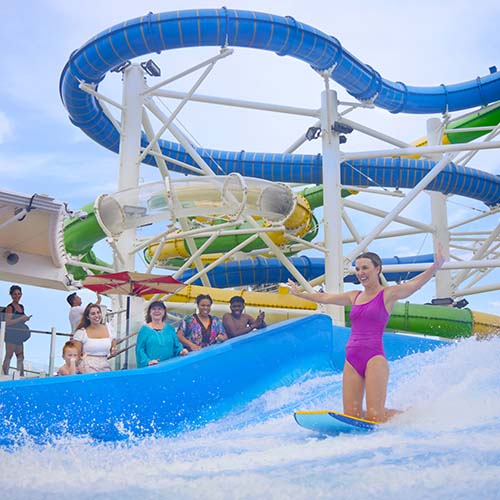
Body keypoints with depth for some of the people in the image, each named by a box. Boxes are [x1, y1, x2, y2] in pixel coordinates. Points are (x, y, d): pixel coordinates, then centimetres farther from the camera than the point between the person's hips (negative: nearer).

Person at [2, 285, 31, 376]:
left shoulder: (21, 307, 14)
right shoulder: (9, 307, -10)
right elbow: (7, 322, -19)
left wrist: (25, 319, 7)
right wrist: (21, 319, -21)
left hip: (19, 335, 8)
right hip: (11, 334, -8)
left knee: (20, 356, 8)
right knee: (9, 356, -4)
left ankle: (21, 375, 12)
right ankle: (5, 375, 1)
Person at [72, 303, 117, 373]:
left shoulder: (109, 329, 9)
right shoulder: (81, 333, -1)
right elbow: (76, 355, 2)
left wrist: (113, 352, -1)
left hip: (105, 368, 3)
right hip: (88, 369, -3)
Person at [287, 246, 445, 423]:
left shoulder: (388, 294, 1)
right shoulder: (354, 296, 17)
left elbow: (416, 283, -14)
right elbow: (324, 298, 31)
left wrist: (436, 267, -31)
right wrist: (299, 293, 40)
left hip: (374, 358, -6)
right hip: (351, 360, 6)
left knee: (375, 416, -12)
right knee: (351, 416, 1)